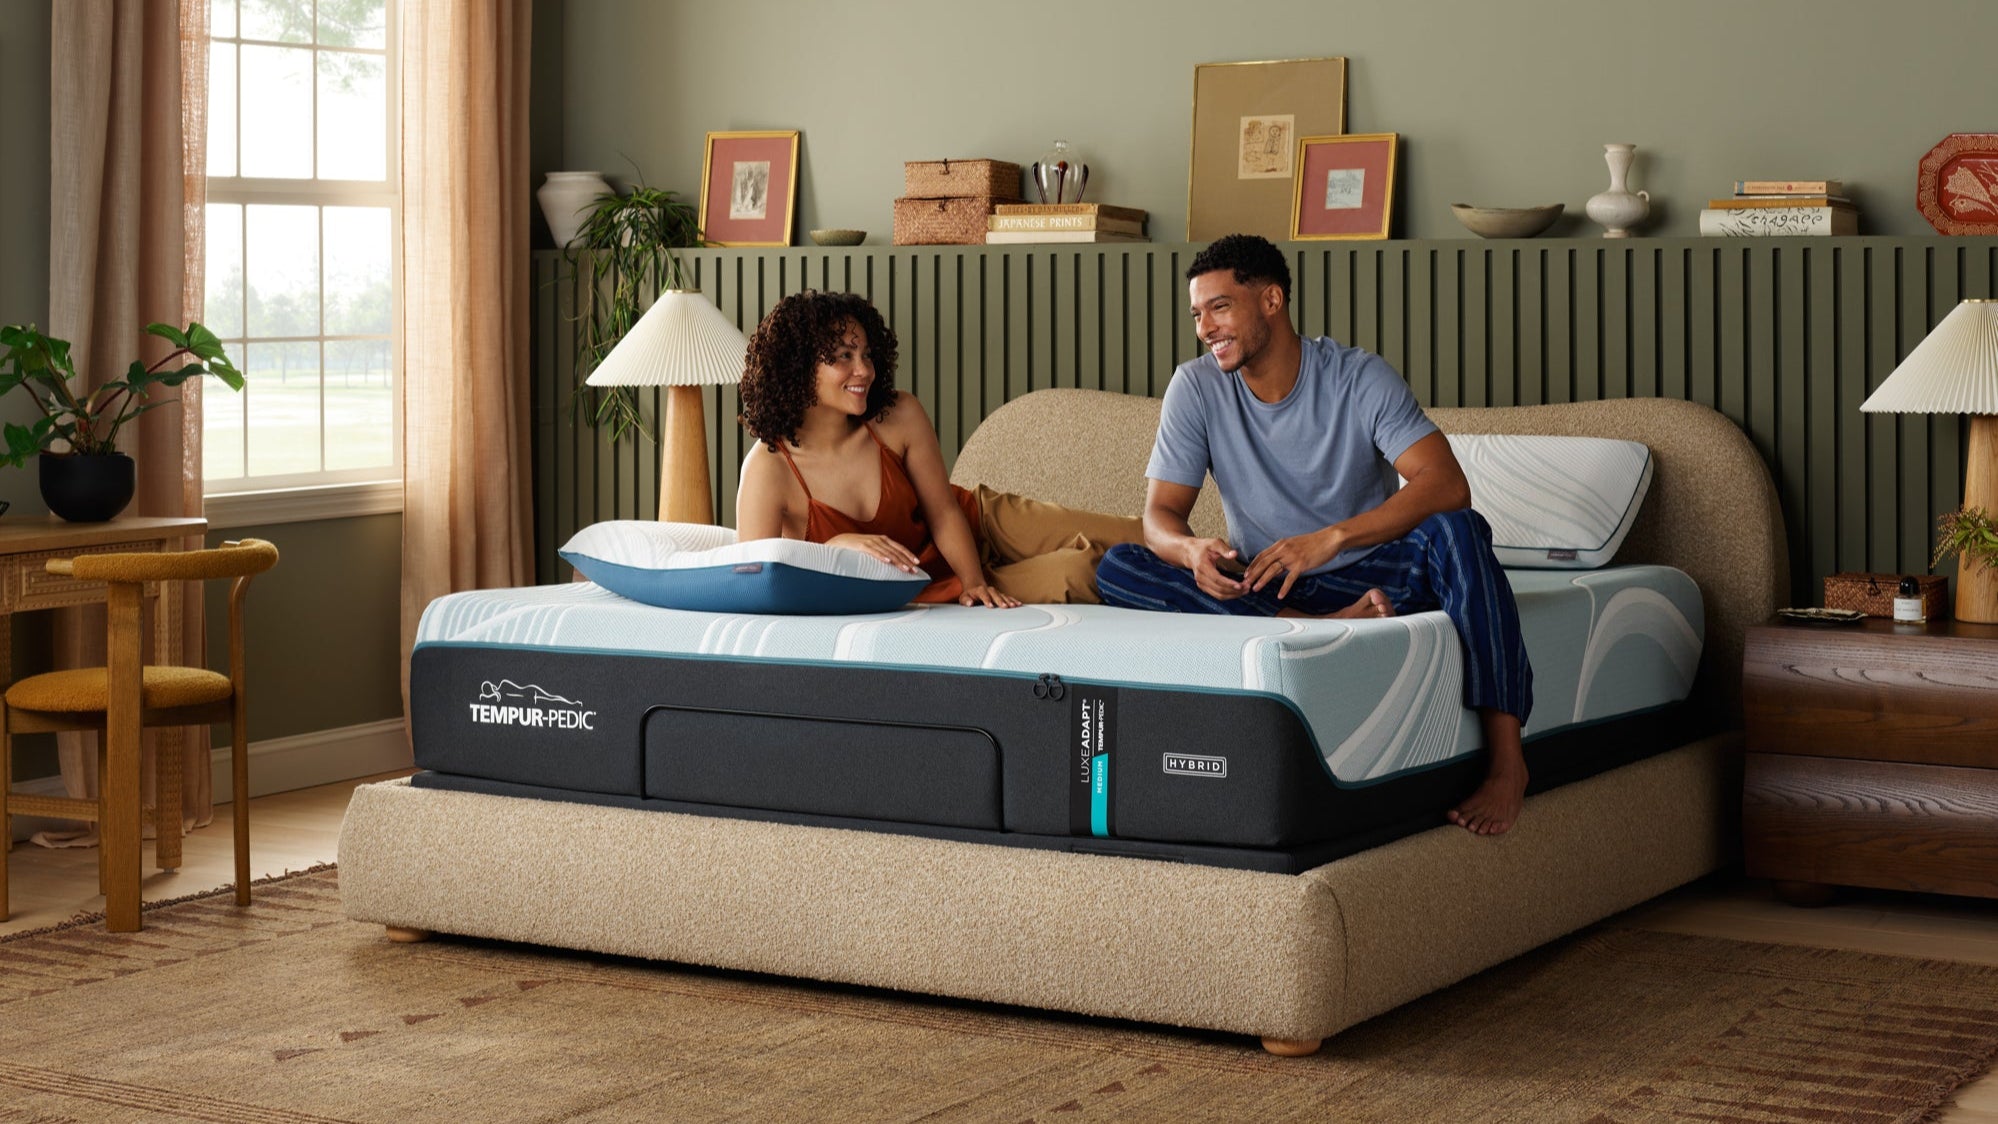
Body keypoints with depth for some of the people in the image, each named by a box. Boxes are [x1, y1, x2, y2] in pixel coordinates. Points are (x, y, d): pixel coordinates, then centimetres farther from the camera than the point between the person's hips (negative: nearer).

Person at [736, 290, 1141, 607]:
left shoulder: (899, 417, -17)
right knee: (1074, 574, -19)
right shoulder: (768, 468, -25)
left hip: (974, 528, 3)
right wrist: (838, 545, -39)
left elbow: (944, 513, -10)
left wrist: (975, 583, -25)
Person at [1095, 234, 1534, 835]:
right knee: (1116, 568, -21)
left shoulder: (1361, 377, -10)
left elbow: (1448, 486, -23)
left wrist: (1332, 538, -36)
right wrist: (1193, 551, -32)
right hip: (1266, 590, 2)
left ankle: (1505, 757, -37)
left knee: (1456, 531, -34)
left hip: (1365, 575, -2)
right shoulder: (1196, 387, -3)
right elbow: (1160, 515, -5)